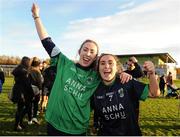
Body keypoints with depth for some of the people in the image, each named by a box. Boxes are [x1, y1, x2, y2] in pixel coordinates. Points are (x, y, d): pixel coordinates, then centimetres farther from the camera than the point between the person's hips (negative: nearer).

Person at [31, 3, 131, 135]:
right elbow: (47, 42, -2)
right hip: (55, 124, 1)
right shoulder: (65, 64, -3)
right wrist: (36, 16, -2)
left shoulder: (97, 76, -2)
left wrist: (123, 74, -12)